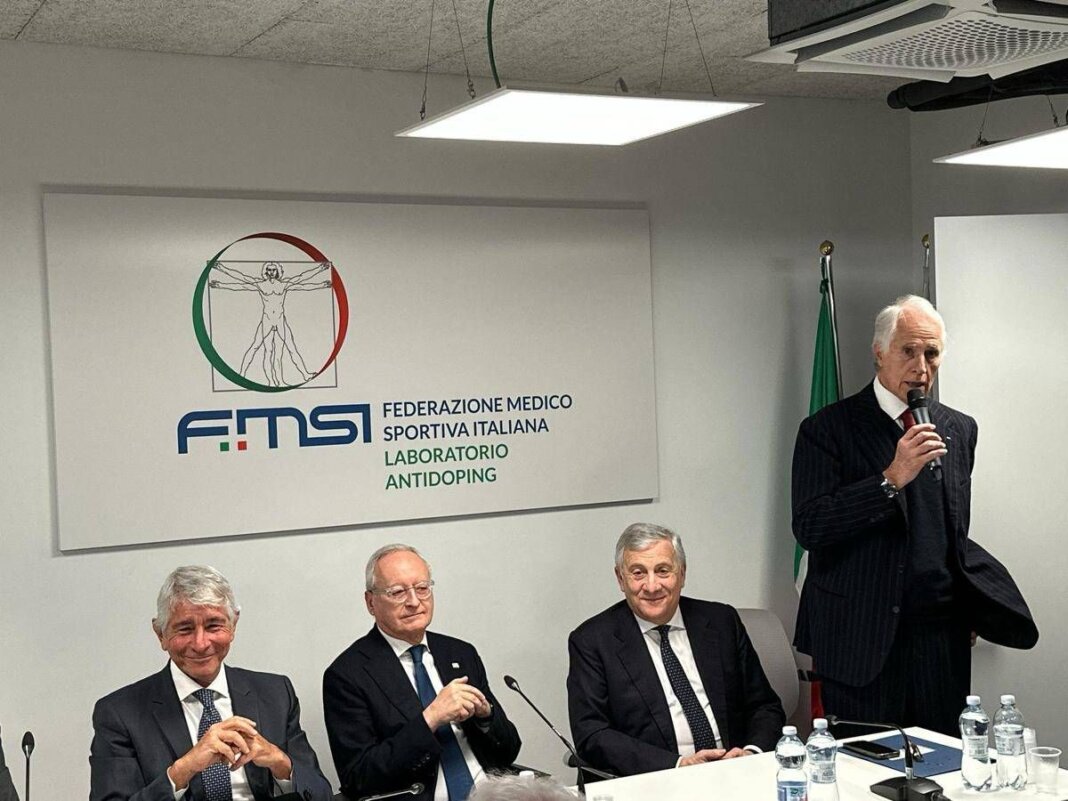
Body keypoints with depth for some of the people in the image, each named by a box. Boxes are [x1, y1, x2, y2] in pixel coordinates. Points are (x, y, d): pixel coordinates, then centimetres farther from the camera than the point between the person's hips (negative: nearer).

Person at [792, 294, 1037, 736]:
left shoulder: (959, 429, 12)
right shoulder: (828, 429, -4)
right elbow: (808, 528, -14)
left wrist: (966, 609, 15)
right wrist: (891, 479, -20)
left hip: (942, 637, 4)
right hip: (861, 640, -4)